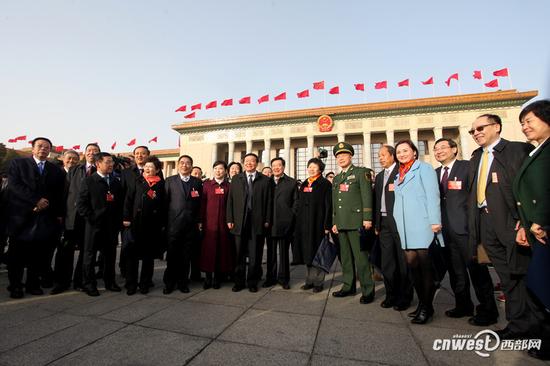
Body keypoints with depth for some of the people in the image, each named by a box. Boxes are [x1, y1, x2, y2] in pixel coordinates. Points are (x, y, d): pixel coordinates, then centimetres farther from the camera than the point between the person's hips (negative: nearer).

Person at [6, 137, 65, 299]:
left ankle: (33, 284, 15)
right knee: (17, 255, 6)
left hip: (46, 219, 2)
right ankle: (15, 286, 17)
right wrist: (36, 201, -15)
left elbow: (59, 194, 9)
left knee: (39, 254, 4)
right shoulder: (18, 163, 7)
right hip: (21, 216, -1)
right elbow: (15, 185, -6)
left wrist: (59, 214, 0)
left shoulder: (56, 170, 13)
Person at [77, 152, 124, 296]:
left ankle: (109, 281, 25)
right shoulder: (88, 181, -2)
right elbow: (81, 203, -6)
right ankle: (89, 284, 20)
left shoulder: (116, 182, 11)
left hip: (112, 225, 4)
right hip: (94, 225, -4)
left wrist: (118, 221, 5)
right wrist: (91, 218, -11)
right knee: (90, 255, 7)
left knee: (110, 254, 12)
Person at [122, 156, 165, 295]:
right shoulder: (137, 182, 6)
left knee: (149, 256, 10)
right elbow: (128, 200, 3)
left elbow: (164, 204, 2)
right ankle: (131, 284, 20)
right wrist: (126, 218, -4)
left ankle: (145, 284, 23)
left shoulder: (161, 184, 3)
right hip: (136, 223, 1)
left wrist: (163, 223, -1)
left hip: (153, 226, 0)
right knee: (132, 255, 6)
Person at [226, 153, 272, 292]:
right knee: (239, 255, 9)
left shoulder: (265, 180, 6)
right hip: (239, 223, 1)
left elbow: (269, 202, 3)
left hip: (258, 223, -1)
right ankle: (239, 282, 24)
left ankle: (252, 282, 21)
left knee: (255, 255, 6)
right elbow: (230, 200, 7)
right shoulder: (236, 179, 11)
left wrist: (267, 220, -4)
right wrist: (229, 219, 0)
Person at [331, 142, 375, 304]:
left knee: (360, 257, -5)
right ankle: (348, 286, 22)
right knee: (345, 256, 12)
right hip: (341, 223, 6)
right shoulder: (336, 179, 20)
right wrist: (334, 222, 15)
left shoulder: (361, 172, 2)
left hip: (356, 221, -6)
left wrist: (367, 218, -13)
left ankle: (367, 290, 7)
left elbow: (367, 196, -7)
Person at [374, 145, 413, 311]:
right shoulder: (379, 176, 18)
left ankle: (405, 297, 17)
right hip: (384, 223, 6)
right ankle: (391, 295, 22)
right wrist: (376, 224, 14)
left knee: (403, 260, 4)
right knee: (386, 262, 9)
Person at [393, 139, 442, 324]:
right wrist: (398, 224, 13)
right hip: (405, 229, 6)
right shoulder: (399, 175, 20)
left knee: (425, 266, -1)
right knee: (413, 266, 8)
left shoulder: (424, 168, 1)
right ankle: (422, 303, 20)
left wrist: (435, 221, -16)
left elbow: (432, 195, -8)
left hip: (422, 226, -6)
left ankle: (427, 307, 11)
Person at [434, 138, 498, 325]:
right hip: (445, 228, 6)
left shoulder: (467, 167, -2)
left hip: (464, 226, -6)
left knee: (476, 268, 1)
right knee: (455, 269, 14)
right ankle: (463, 305, 28)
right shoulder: (435, 173, 15)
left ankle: (487, 310, 16)